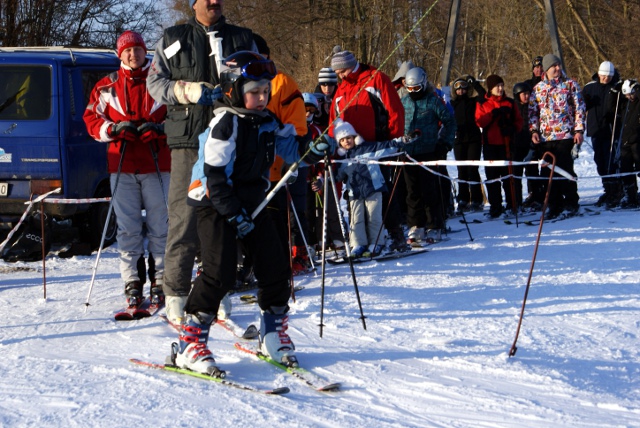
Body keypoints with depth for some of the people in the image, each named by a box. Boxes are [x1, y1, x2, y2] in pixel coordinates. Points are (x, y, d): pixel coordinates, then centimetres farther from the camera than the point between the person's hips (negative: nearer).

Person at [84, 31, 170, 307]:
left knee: (160, 226, -1)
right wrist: (113, 129, -7)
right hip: (122, 165, 2)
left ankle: (160, 281, 5)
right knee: (128, 228, 1)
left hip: (157, 164, -2)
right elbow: (91, 118, 11)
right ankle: (132, 283, 6)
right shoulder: (107, 87, 11)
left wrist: (160, 129, -12)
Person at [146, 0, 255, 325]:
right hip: (188, 139, -2)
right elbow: (155, 82, 7)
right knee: (184, 216, -7)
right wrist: (189, 91, -11)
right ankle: (175, 293, -3)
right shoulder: (172, 39, 12)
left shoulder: (242, 39, 15)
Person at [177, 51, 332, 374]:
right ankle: (189, 344, -10)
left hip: (252, 204, 8)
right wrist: (234, 214, -20)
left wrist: (313, 150, -9)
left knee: (275, 268, 4)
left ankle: (273, 335, 20)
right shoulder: (225, 123, -15)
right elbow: (214, 174, -18)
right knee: (220, 274, -16)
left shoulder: (267, 122, 7)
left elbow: (290, 148, 15)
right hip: (217, 205, -7)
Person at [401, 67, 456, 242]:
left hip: (429, 153, -5)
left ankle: (436, 227, 3)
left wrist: (445, 143, -5)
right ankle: (416, 226, 12)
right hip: (409, 153, 5)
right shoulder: (404, 102, 11)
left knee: (430, 191, -4)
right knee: (413, 192, 6)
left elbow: (449, 122, 2)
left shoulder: (433, 101, -2)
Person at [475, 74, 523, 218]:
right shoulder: (482, 103, 6)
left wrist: (512, 128, -13)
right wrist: (494, 113, -19)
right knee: (492, 175, 3)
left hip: (506, 143, 0)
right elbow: (479, 121, -6)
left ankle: (512, 205, 6)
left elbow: (518, 120, 8)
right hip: (490, 143, 0)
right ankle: (495, 207, 9)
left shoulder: (509, 103, 8)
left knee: (508, 174, -2)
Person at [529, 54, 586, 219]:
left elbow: (579, 108, 1)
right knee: (548, 173, 4)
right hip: (545, 137, 4)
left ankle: (571, 204, 4)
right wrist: (534, 130, 3)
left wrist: (579, 130, -6)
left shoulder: (570, 85, 4)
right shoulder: (538, 89, 12)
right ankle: (555, 206, 11)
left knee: (565, 171, -5)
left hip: (566, 135, -4)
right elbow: (533, 111, 16)